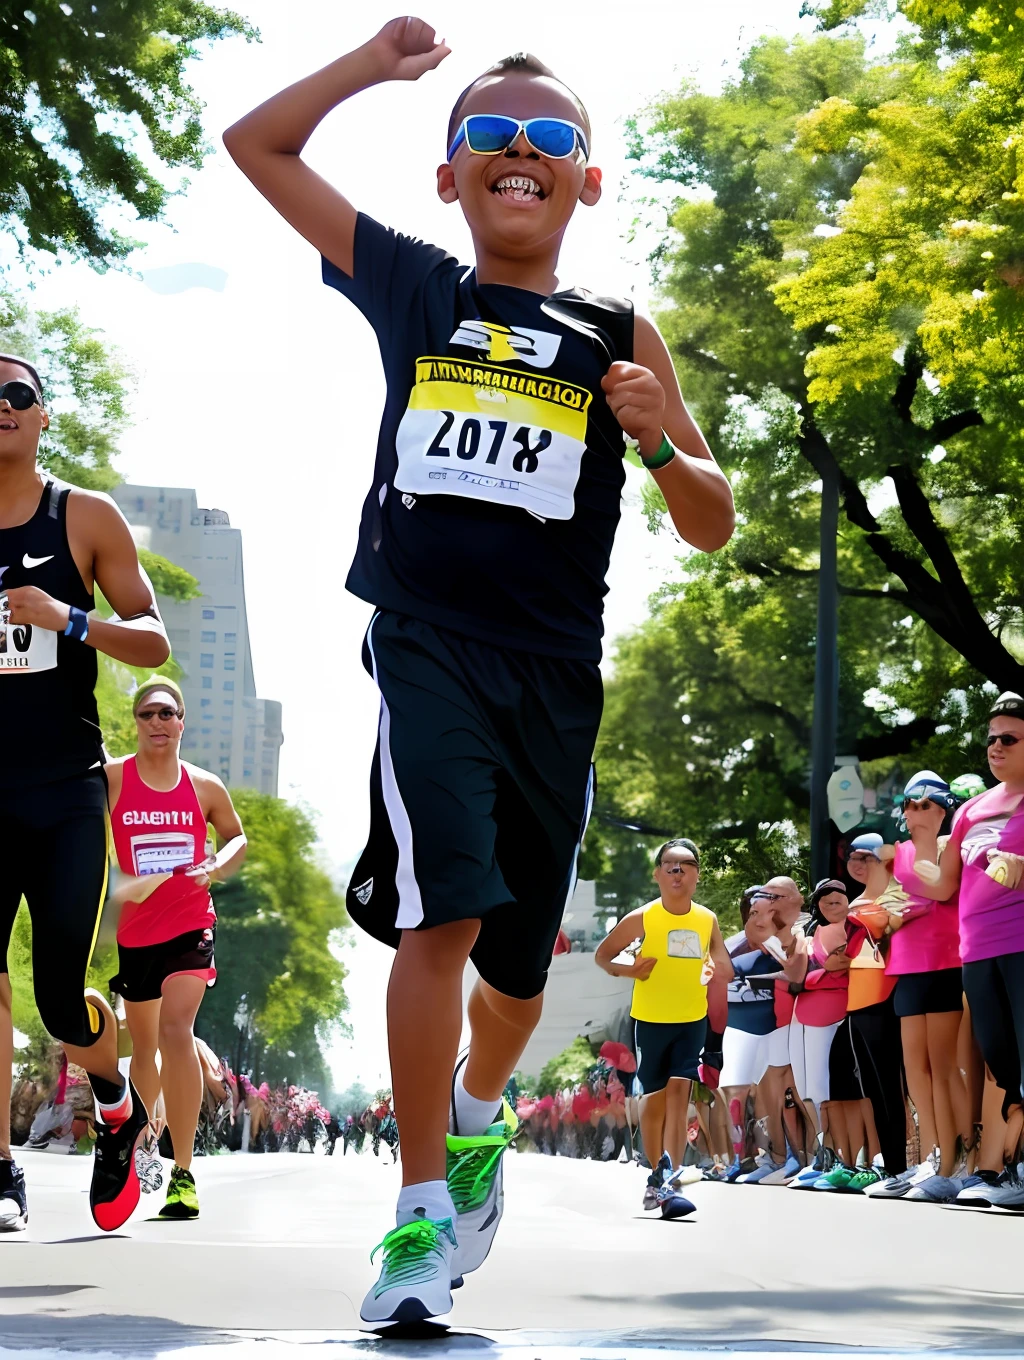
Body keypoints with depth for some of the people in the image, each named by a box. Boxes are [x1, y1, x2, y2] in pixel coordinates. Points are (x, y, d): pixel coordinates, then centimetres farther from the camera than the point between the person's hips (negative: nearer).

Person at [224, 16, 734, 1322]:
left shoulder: (619, 337, 9)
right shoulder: (413, 288, 8)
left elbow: (713, 528, 8)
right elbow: (255, 143, 14)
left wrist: (659, 440, -10)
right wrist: (379, 61, 9)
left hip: (554, 675, 2)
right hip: (426, 648, -2)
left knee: (521, 954, 12)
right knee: (445, 909, -22)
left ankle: (477, 1112, 44)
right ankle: (424, 1209, -16)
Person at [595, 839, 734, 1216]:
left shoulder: (708, 920, 3)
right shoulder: (641, 919, -7)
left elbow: (723, 966, 20)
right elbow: (602, 955, 2)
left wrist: (720, 972, -3)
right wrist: (627, 970, -17)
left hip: (692, 1020, 1)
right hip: (650, 1019, -1)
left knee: (679, 1090, -14)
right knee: (655, 1096, 8)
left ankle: (666, 1181, -22)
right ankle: (659, 1174, 25)